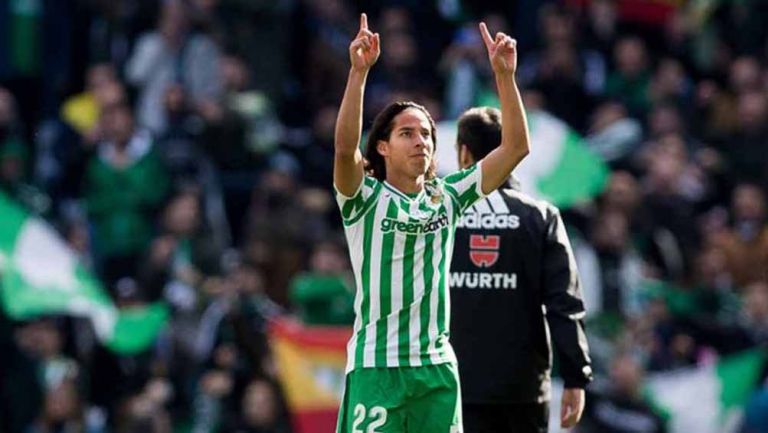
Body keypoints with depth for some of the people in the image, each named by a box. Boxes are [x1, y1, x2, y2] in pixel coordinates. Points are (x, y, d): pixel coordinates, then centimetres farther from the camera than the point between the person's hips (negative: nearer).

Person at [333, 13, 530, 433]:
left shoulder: (447, 197, 9)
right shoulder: (366, 198, -3)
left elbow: (515, 147, 5)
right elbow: (345, 148, -24)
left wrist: (504, 73, -4)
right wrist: (359, 71, -31)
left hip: (437, 367, 5)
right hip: (376, 367, -5)